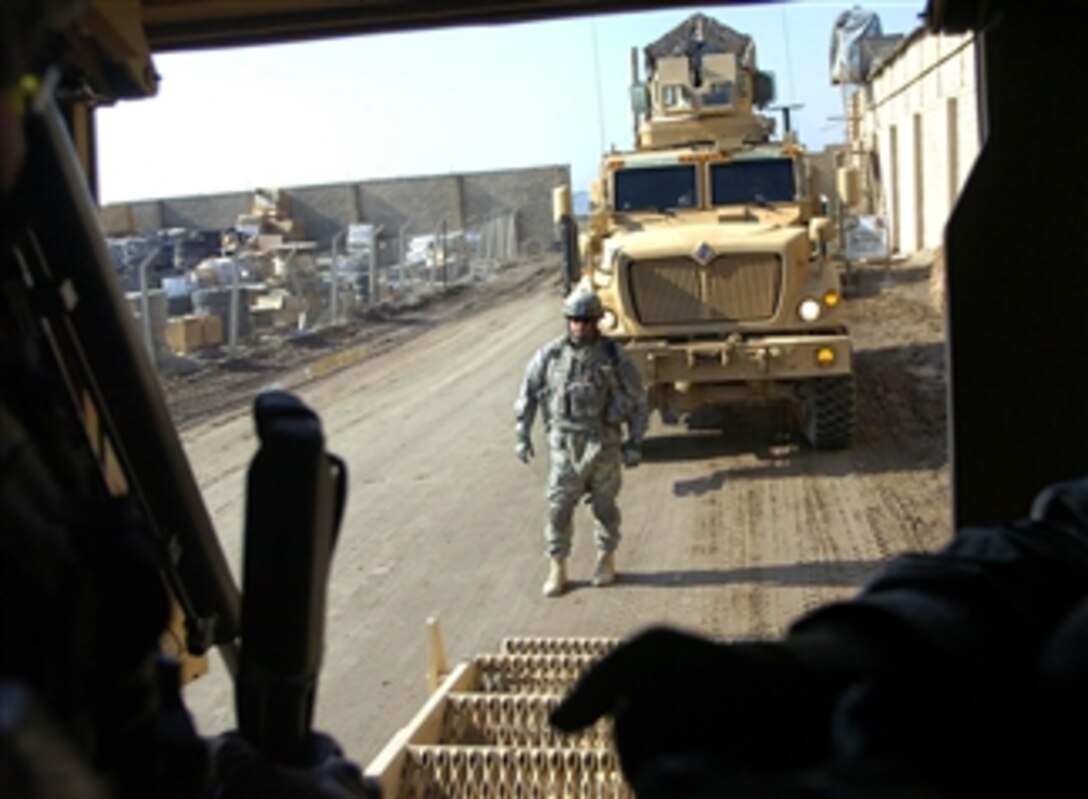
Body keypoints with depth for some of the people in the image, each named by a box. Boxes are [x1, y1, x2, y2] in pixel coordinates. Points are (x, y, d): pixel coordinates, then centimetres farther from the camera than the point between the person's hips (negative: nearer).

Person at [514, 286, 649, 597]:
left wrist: (635, 442, -2)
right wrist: (522, 435, 3)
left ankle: (606, 559, 30)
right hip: (565, 444, 1)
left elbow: (637, 400, 0)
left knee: (604, 506, 10)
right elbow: (527, 394, 6)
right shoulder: (550, 355, -4)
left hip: (604, 443, -1)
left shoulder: (614, 356, -8)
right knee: (559, 507, 0)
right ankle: (557, 568, 12)